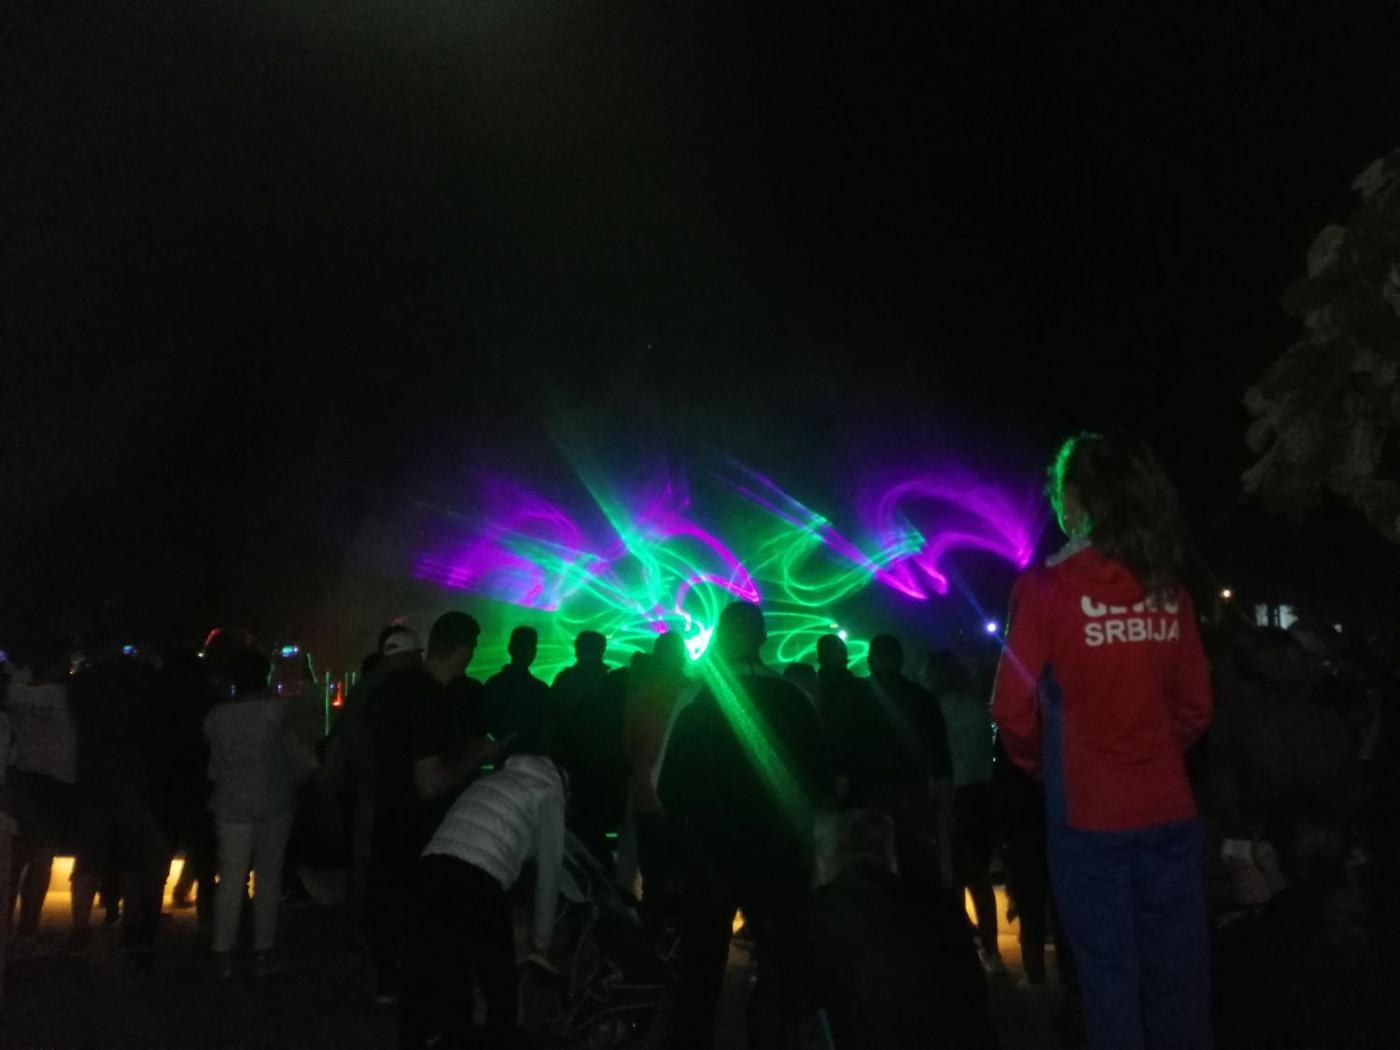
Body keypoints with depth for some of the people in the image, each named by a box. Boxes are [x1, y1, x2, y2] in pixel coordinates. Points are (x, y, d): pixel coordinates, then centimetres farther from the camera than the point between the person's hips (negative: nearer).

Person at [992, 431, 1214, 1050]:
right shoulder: (1168, 589, 2)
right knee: (1178, 971, 12)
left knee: (1110, 973, 7)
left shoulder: (1047, 587, -10)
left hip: (1091, 814, -4)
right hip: (1169, 809, 4)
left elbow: (1014, 710, -8)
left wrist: (1040, 764, 11)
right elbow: (1195, 706, 9)